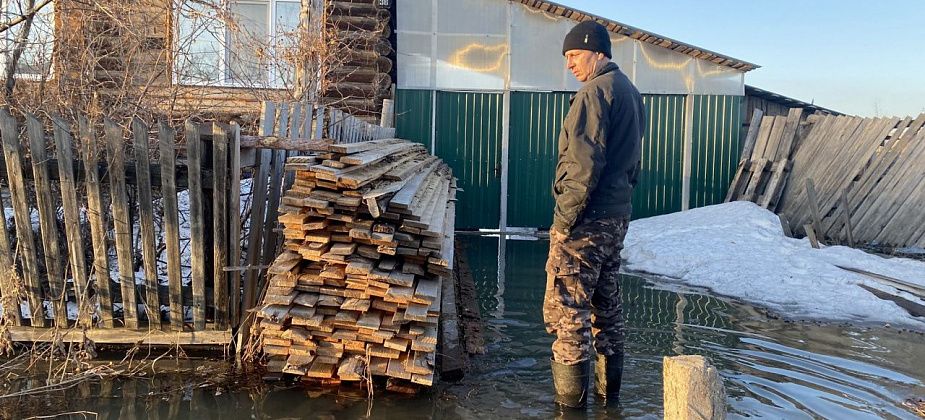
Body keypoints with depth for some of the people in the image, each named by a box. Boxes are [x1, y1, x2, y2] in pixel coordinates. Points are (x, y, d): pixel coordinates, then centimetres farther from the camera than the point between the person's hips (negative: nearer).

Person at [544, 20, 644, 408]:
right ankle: (609, 391, 26)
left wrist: (564, 218, -18)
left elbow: (584, 163, -21)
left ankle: (571, 399, 2)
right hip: (618, 217, 10)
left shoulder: (596, 90, -13)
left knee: (566, 309, -3)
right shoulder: (631, 93, 17)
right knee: (607, 305, 16)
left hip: (587, 219, -10)